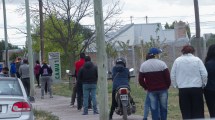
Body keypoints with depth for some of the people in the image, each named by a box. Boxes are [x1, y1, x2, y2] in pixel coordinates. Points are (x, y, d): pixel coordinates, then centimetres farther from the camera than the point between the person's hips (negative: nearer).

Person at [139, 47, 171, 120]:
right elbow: (167, 77, -9)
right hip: (163, 89, -1)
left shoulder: (143, 65, 2)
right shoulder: (161, 63, -7)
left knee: (154, 109, 3)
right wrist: (167, 86, 7)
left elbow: (141, 80, 2)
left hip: (151, 90, 2)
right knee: (163, 108, 10)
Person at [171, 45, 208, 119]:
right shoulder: (197, 60, -2)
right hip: (196, 88, -1)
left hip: (182, 89, 1)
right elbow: (204, 74, -3)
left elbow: (173, 75, 4)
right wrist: (203, 84, 12)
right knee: (198, 111, 5)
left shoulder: (177, 61, 2)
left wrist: (176, 85, 16)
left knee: (186, 111, 6)